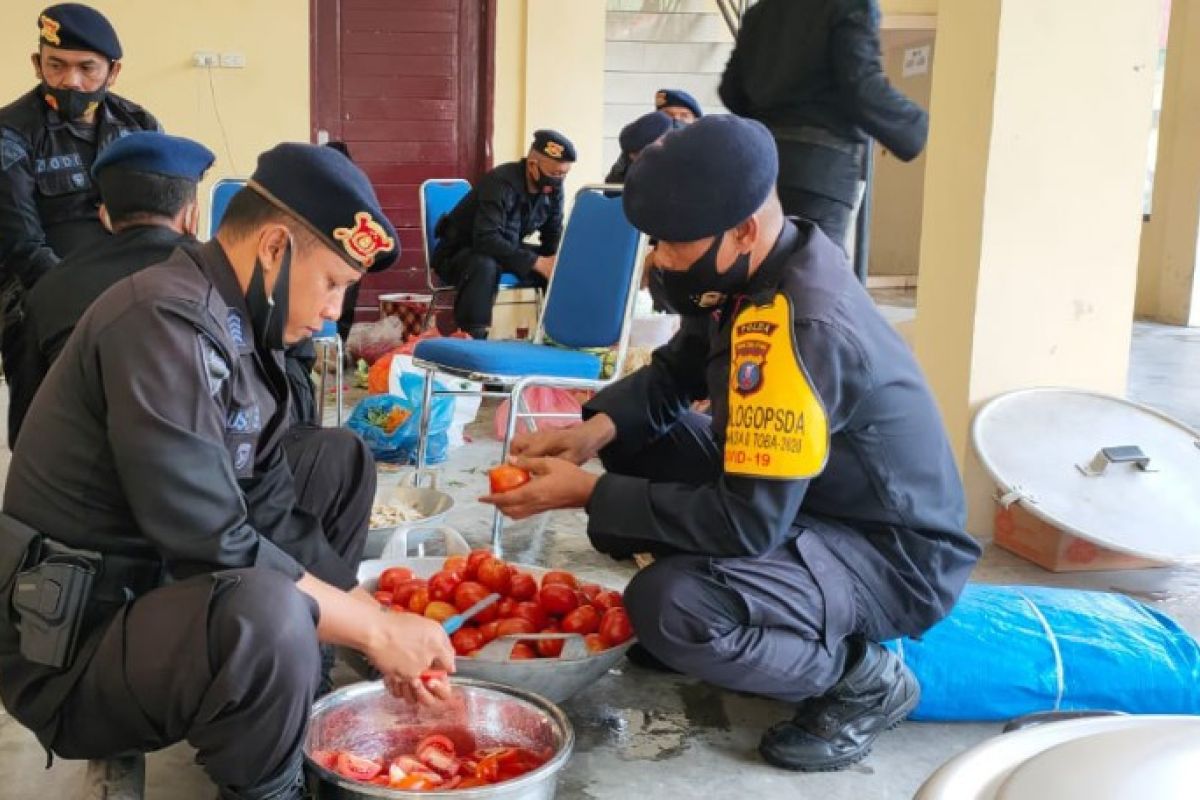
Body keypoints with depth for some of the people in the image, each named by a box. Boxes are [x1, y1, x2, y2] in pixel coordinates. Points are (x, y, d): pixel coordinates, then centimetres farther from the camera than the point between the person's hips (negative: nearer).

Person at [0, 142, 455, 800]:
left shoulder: (237, 326, 4)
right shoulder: (164, 320, -24)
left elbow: (270, 509, 6)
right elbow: (216, 549, -29)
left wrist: (382, 625, -1)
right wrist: (376, 631, -18)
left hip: (166, 584, 10)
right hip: (73, 650, -10)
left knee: (339, 460, 14)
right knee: (267, 615, -39)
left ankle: (298, 705, 14)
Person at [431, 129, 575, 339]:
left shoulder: (553, 188, -6)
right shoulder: (501, 183, -29)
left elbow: (553, 237, 0)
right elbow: (486, 239, -38)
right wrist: (537, 262, -42)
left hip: (507, 251, 7)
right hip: (458, 255, -7)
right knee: (485, 265, -41)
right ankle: (472, 337, -36)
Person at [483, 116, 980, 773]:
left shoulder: (799, 330, -32)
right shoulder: (753, 268, -3)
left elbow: (747, 523, -31)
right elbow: (674, 374, 10)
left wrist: (586, 493, -24)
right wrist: (595, 430, -9)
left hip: (892, 554, -9)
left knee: (668, 607, -32)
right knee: (638, 437, 6)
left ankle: (862, 677, -5)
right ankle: (698, 619, 15)